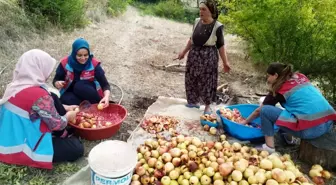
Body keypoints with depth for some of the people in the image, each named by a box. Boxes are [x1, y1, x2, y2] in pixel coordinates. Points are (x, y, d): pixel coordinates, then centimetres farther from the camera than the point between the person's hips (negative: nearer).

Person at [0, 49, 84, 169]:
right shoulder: (39, 95, -30)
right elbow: (56, 124, -17)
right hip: (23, 149, -9)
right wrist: (68, 116, 3)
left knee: (53, 99, 9)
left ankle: (65, 136, 16)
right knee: (76, 149, -2)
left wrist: (65, 108, 15)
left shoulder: (16, 85, -2)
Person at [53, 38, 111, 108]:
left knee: (79, 86, -33)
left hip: (88, 93, -1)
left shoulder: (94, 64, -18)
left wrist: (106, 97, -42)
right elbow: (55, 80, 0)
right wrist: (58, 83, -26)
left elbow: (105, 84, -21)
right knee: (66, 99, -31)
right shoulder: (65, 63, -13)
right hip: (71, 93, 2)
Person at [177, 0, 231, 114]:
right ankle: (195, 101, 30)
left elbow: (221, 46, -8)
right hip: (194, 55, 5)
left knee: (207, 81, 3)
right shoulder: (197, 22, 2)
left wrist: (225, 62, -10)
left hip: (209, 57, -5)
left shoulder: (217, 26, -12)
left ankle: (207, 105, 20)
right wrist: (184, 52, 18)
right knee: (192, 79, 11)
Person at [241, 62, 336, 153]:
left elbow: (258, 111, 12)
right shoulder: (301, 76, 16)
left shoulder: (279, 90, 1)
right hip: (328, 123, 8)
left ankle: (269, 147, 1)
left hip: (310, 129, -7)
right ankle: (290, 137, 24)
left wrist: (245, 121, 28)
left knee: (265, 110, -1)